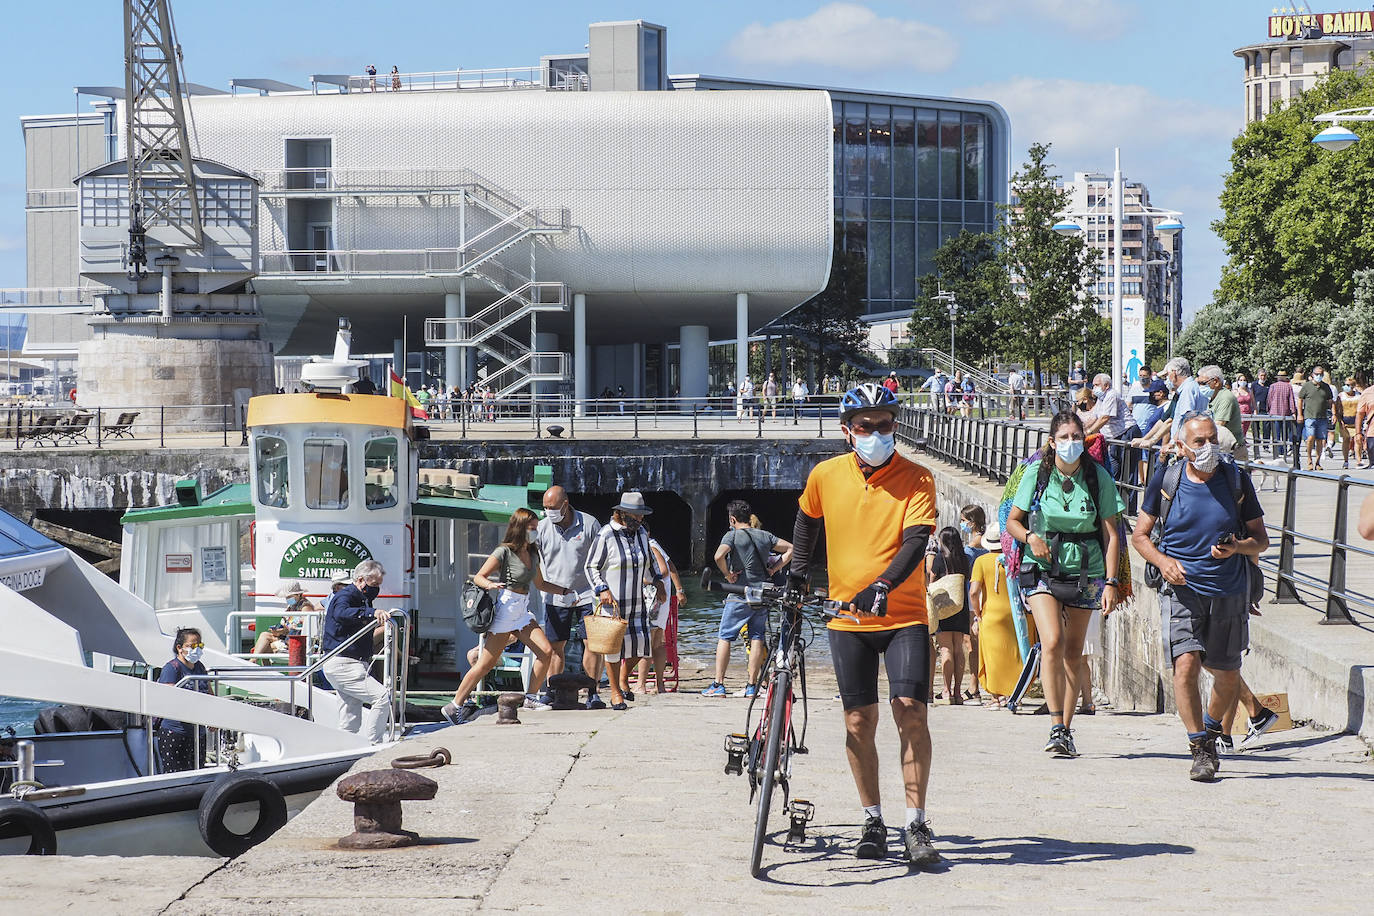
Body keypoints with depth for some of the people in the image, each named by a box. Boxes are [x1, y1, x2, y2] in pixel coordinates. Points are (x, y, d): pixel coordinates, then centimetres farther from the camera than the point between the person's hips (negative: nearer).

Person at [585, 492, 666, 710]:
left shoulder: (641, 532, 9)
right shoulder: (606, 535, -11)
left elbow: (649, 560, 25)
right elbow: (591, 567, -7)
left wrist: (658, 583, 15)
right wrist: (602, 590, -18)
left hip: (636, 602, 6)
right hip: (612, 602, -6)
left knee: (641, 642, 1)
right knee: (614, 645, -4)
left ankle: (623, 679, 27)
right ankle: (615, 693, 10)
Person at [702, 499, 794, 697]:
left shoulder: (733, 535, -6)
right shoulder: (764, 536, 10)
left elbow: (719, 556, -24)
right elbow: (790, 549, 13)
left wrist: (728, 575, -10)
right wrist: (773, 569, 9)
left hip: (740, 595, -5)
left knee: (724, 638, 3)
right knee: (757, 639, 8)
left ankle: (718, 685, -1)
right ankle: (752, 686, 7)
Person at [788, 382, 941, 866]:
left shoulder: (915, 480, -8)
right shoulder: (826, 475, 0)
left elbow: (915, 542, -19)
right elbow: (807, 522, 21)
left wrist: (883, 586, -33)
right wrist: (798, 573, 18)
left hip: (903, 615, -2)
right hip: (847, 616, 2)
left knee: (910, 710, -13)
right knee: (859, 721, 4)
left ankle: (916, 824, -7)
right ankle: (873, 822, 16)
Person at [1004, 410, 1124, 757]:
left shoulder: (1098, 477, -2)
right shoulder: (1036, 473, -2)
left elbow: (1110, 534, 0)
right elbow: (1012, 521, 7)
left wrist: (1111, 582, -8)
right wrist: (1030, 537, -15)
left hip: (1085, 573, 1)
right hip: (1042, 570, -1)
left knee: (1073, 651, 7)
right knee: (1052, 642, -18)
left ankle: (1066, 730, 18)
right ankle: (1056, 727, -18)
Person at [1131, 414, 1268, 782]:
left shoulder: (1236, 481, 1)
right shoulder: (1166, 481, 0)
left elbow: (1261, 540, 7)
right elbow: (1140, 535, 8)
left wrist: (1237, 547, -15)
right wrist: (1163, 561, -11)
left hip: (1229, 592, 2)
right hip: (1182, 588, -2)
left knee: (1227, 675, 10)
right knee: (1186, 663, -19)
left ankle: (1210, 729, 39)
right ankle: (1200, 750, -12)